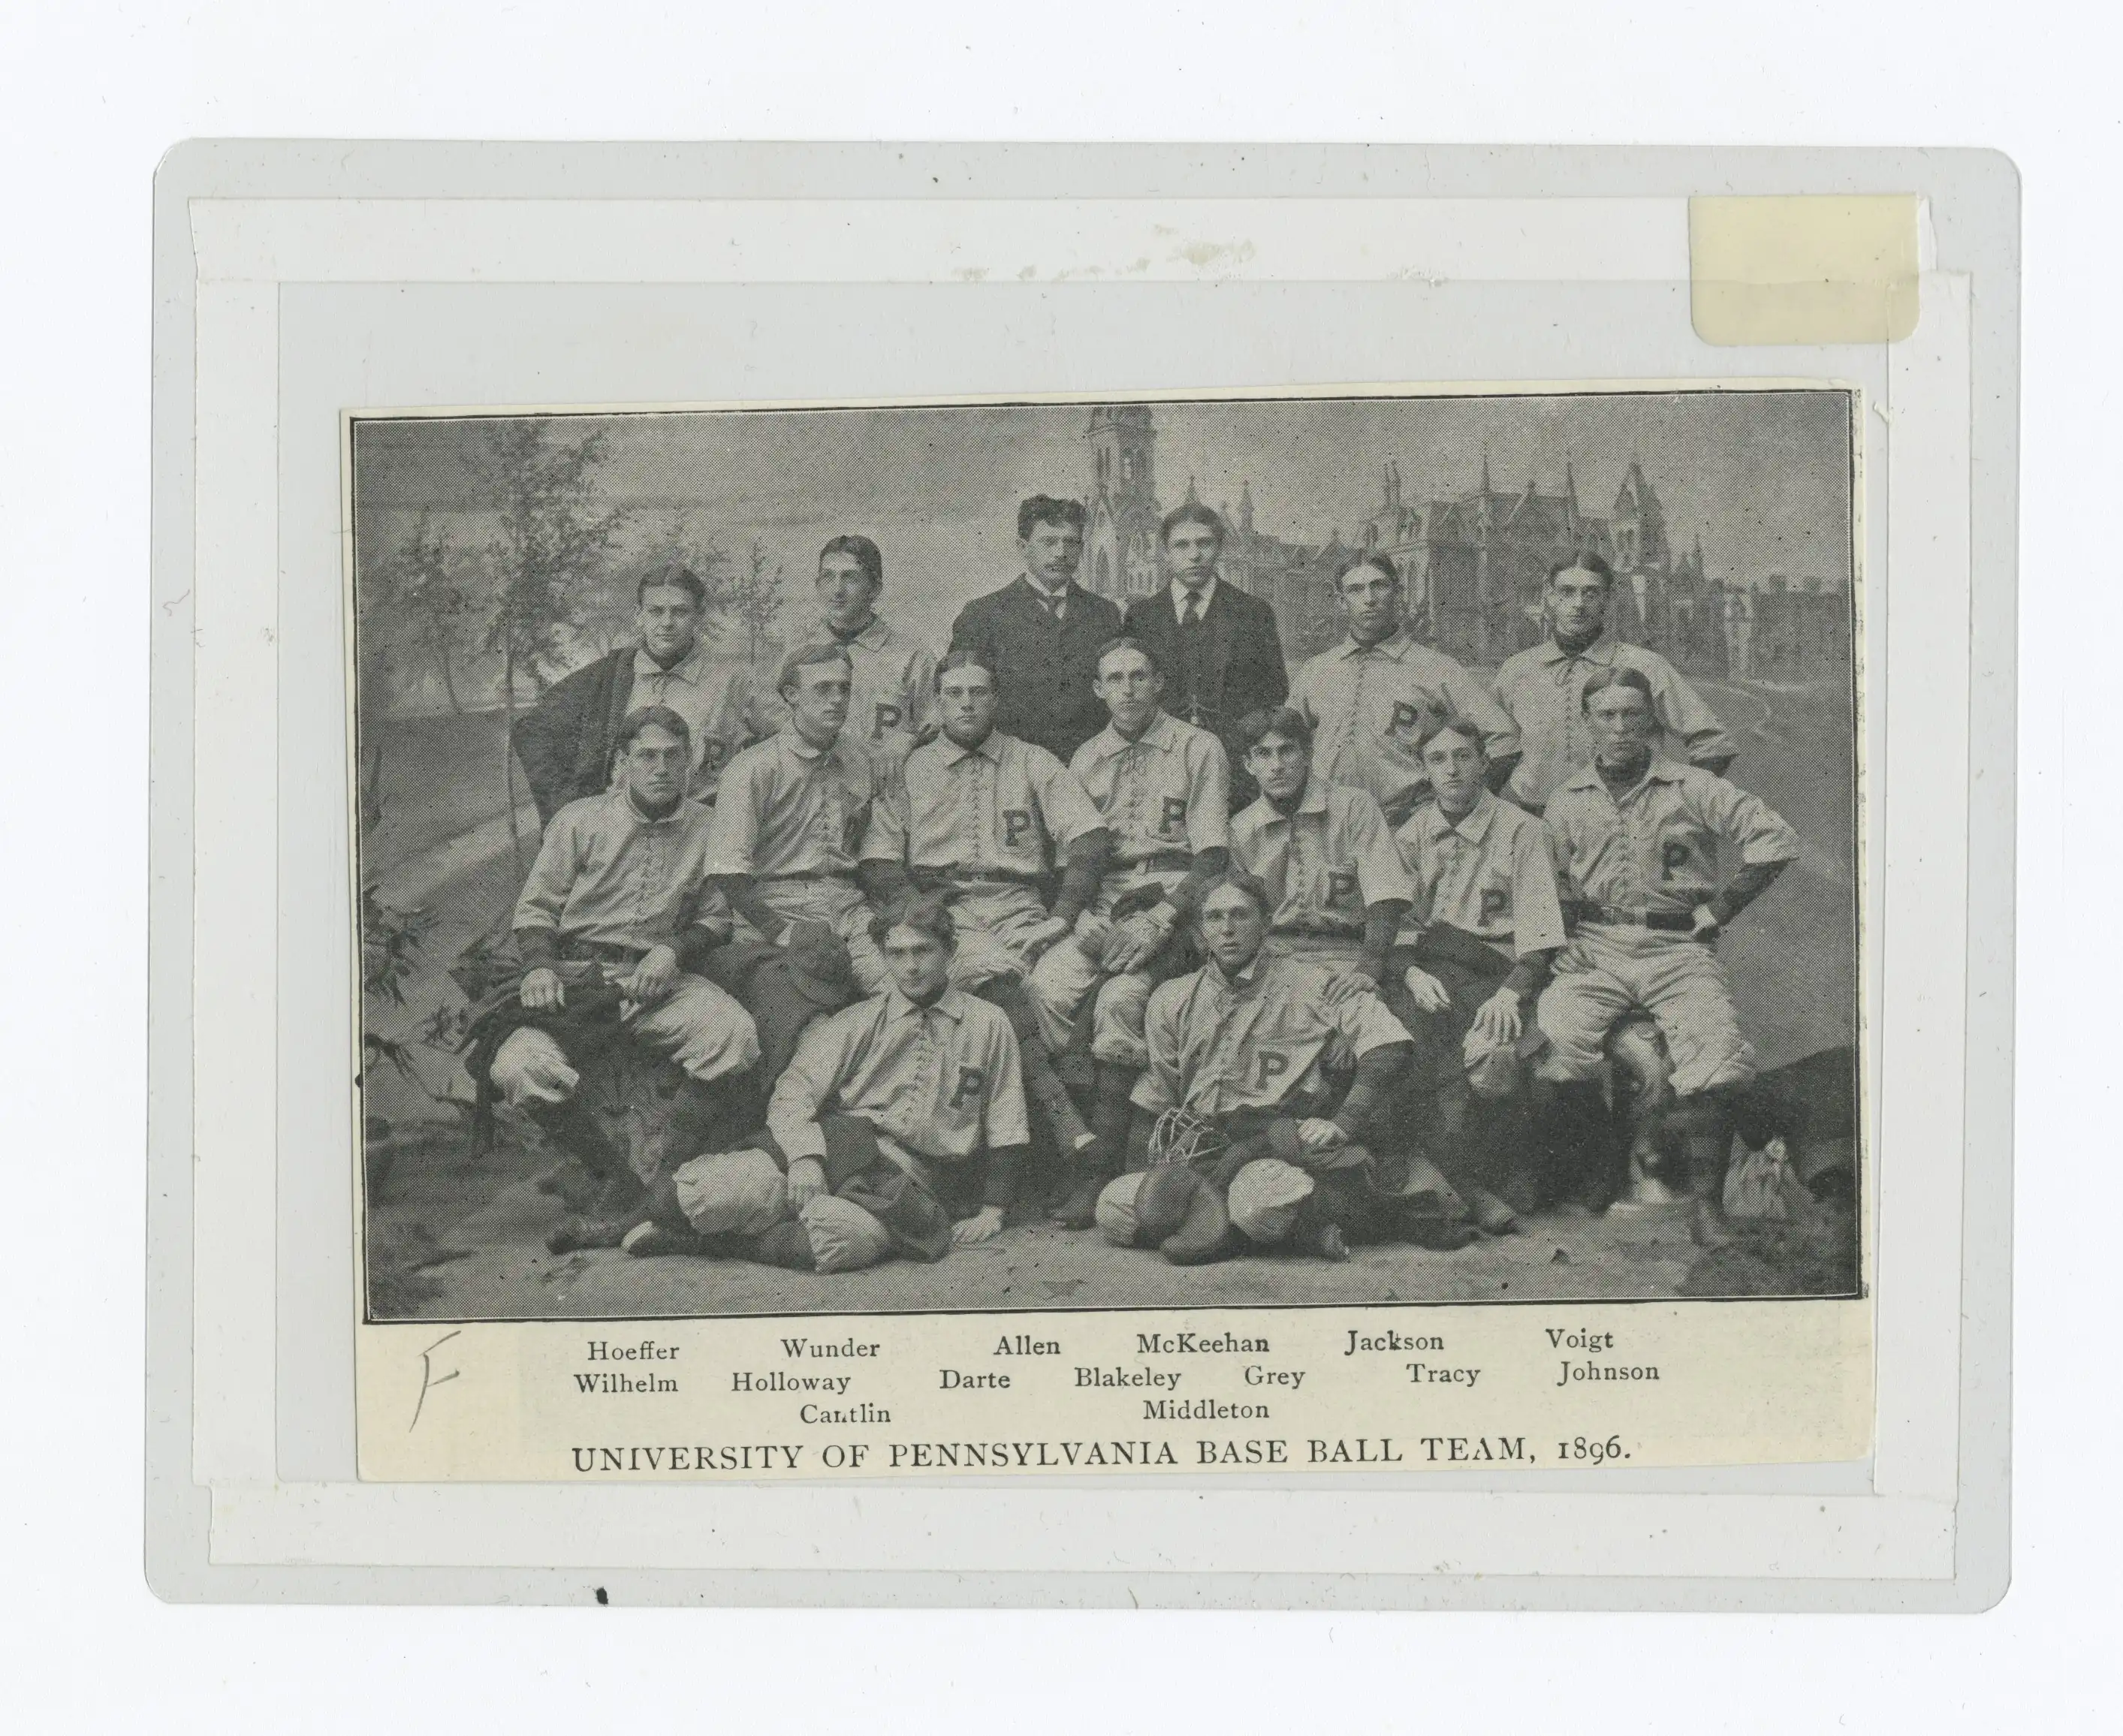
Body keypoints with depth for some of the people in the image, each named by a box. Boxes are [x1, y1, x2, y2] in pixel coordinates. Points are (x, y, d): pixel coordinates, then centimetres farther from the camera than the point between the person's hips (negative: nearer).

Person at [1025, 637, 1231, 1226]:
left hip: (1174, 900, -4)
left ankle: (1101, 1169, -28)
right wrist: (1088, 919, -5)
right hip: (1101, 906, 4)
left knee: (1121, 998, -31)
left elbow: (1213, 856, -1)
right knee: (1044, 986, -26)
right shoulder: (1085, 759, 19)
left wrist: (1158, 922, -14)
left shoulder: (1198, 749, 7)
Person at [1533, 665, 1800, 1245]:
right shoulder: (1567, 802, 14)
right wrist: (1566, 935, 0)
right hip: (1594, 947, 2)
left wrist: (1719, 908, 0)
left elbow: (1776, 839, 1)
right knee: (1555, 1034, -27)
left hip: (1677, 947, -2)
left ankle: (1707, 1203, -22)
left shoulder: (1691, 789, 5)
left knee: (1715, 1044, -29)